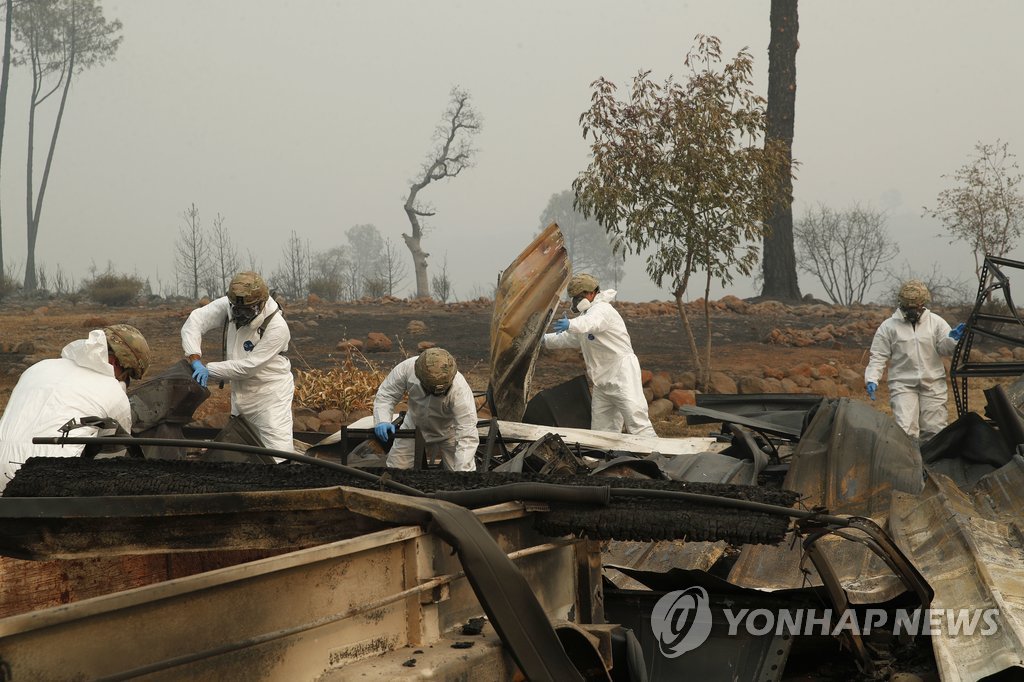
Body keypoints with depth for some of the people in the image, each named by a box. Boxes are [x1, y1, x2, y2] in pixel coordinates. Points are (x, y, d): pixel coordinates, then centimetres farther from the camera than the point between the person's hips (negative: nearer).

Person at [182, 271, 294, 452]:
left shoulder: (277, 327, -26)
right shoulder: (228, 306, -10)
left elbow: (248, 366, -25)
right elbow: (195, 320, -16)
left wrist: (208, 369, -21)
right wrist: (196, 360, -29)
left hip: (270, 395, -7)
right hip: (241, 393, 7)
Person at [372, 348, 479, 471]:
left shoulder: (460, 389, -38)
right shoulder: (407, 368, -31)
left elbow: (467, 436, -38)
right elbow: (385, 394, -14)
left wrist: (462, 474, -45)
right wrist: (382, 421, -33)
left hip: (448, 433, -2)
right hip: (414, 427, 2)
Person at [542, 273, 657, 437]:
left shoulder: (602, 309, -13)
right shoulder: (586, 313, 19)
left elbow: (590, 322, -38)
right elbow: (569, 338, 29)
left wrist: (570, 324, -57)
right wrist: (544, 339, 17)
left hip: (622, 375, -10)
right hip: (602, 382, 10)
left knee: (637, 422, -15)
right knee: (601, 431, 8)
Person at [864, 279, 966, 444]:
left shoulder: (936, 322, 7)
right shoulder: (888, 326, 2)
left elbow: (944, 349, 4)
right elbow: (878, 357, 1)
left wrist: (952, 339, -18)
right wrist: (871, 380, -12)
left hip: (933, 383, 2)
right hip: (903, 385, -2)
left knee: (935, 430, 2)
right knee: (906, 430, -16)